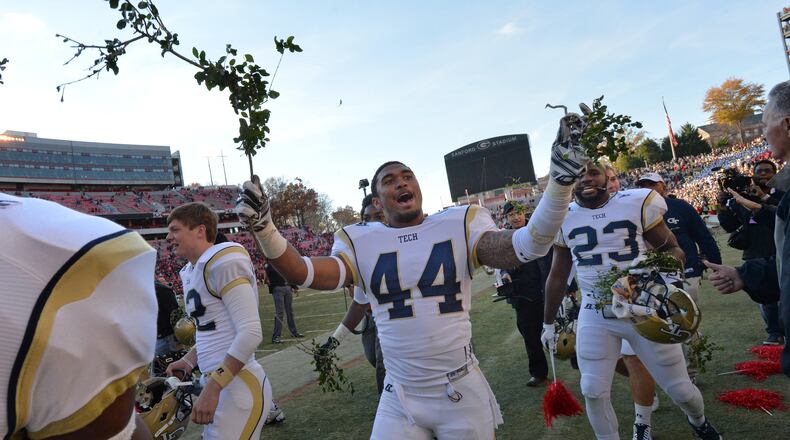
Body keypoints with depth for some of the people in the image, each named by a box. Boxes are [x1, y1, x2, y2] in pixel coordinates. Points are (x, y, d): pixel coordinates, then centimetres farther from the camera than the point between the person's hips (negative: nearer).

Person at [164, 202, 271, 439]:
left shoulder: (222, 262, -16)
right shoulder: (191, 271, 14)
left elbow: (250, 333, -23)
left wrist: (212, 388, -21)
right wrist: (188, 361, 12)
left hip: (238, 386, -9)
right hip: (218, 382, 9)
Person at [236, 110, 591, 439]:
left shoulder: (459, 225, -2)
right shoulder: (361, 242, 0)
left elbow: (524, 247, -15)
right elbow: (308, 274, -12)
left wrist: (560, 178, -26)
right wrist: (263, 228, -25)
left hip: (462, 392, 0)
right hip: (399, 400, 1)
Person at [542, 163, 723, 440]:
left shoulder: (637, 203, -7)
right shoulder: (563, 219, 1)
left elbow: (673, 249, 2)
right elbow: (558, 277, 11)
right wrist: (548, 322, 16)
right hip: (594, 316, 2)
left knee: (679, 388, 11)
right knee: (593, 392, 0)